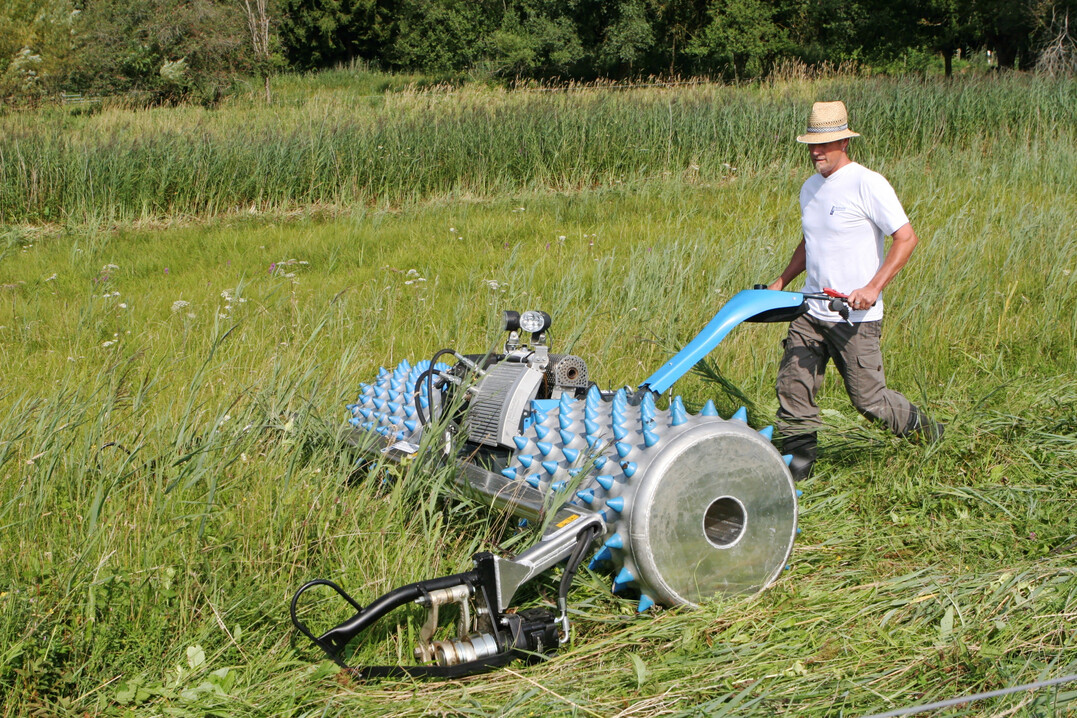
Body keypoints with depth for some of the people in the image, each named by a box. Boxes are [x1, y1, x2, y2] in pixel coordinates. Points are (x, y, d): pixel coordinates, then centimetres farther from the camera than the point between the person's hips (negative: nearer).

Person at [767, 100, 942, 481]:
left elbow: (906, 238, -15)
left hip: (855, 317, -7)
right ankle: (797, 466, 9)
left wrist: (873, 287, -23)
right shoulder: (810, 188, 12)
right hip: (811, 311, 7)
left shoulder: (867, 184, -12)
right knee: (792, 388, -1)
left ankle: (922, 429, 27)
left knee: (868, 398, 0)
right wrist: (779, 284, 21)